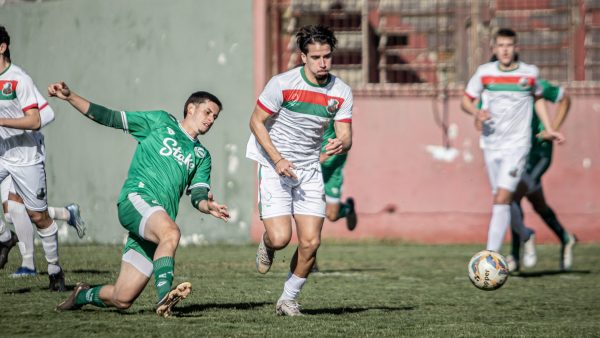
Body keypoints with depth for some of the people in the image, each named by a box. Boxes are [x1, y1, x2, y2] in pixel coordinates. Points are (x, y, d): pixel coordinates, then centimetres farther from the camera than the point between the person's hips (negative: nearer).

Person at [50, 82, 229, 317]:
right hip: (136, 198, -5)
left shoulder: (201, 156, 26)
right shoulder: (160, 121, 14)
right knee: (170, 232, -39)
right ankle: (164, 295, -47)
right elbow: (110, 118, 13)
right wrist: (69, 96, 4)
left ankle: (83, 294, 29)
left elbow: (198, 196, 14)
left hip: (158, 223, 5)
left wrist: (207, 206, -11)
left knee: (121, 300, 0)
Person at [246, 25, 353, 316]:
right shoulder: (282, 84, -16)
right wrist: (278, 160, -18)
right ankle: (266, 245, 22)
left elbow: (345, 136, -4)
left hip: (310, 170, 4)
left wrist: (341, 144, -30)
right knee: (280, 237, -17)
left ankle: (288, 300, 14)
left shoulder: (342, 92, -5)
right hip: (275, 166, -4)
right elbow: (256, 122, -8)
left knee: (310, 242, -6)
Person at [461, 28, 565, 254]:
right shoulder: (484, 72, 0)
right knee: (503, 200, 13)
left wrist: (549, 129, 13)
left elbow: (538, 99, 18)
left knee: (502, 199, -18)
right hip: (491, 144, 3)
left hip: (517, 144, -3)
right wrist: (477, 112, -15)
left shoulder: (530, 73, 0)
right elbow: (466, 101, 7)